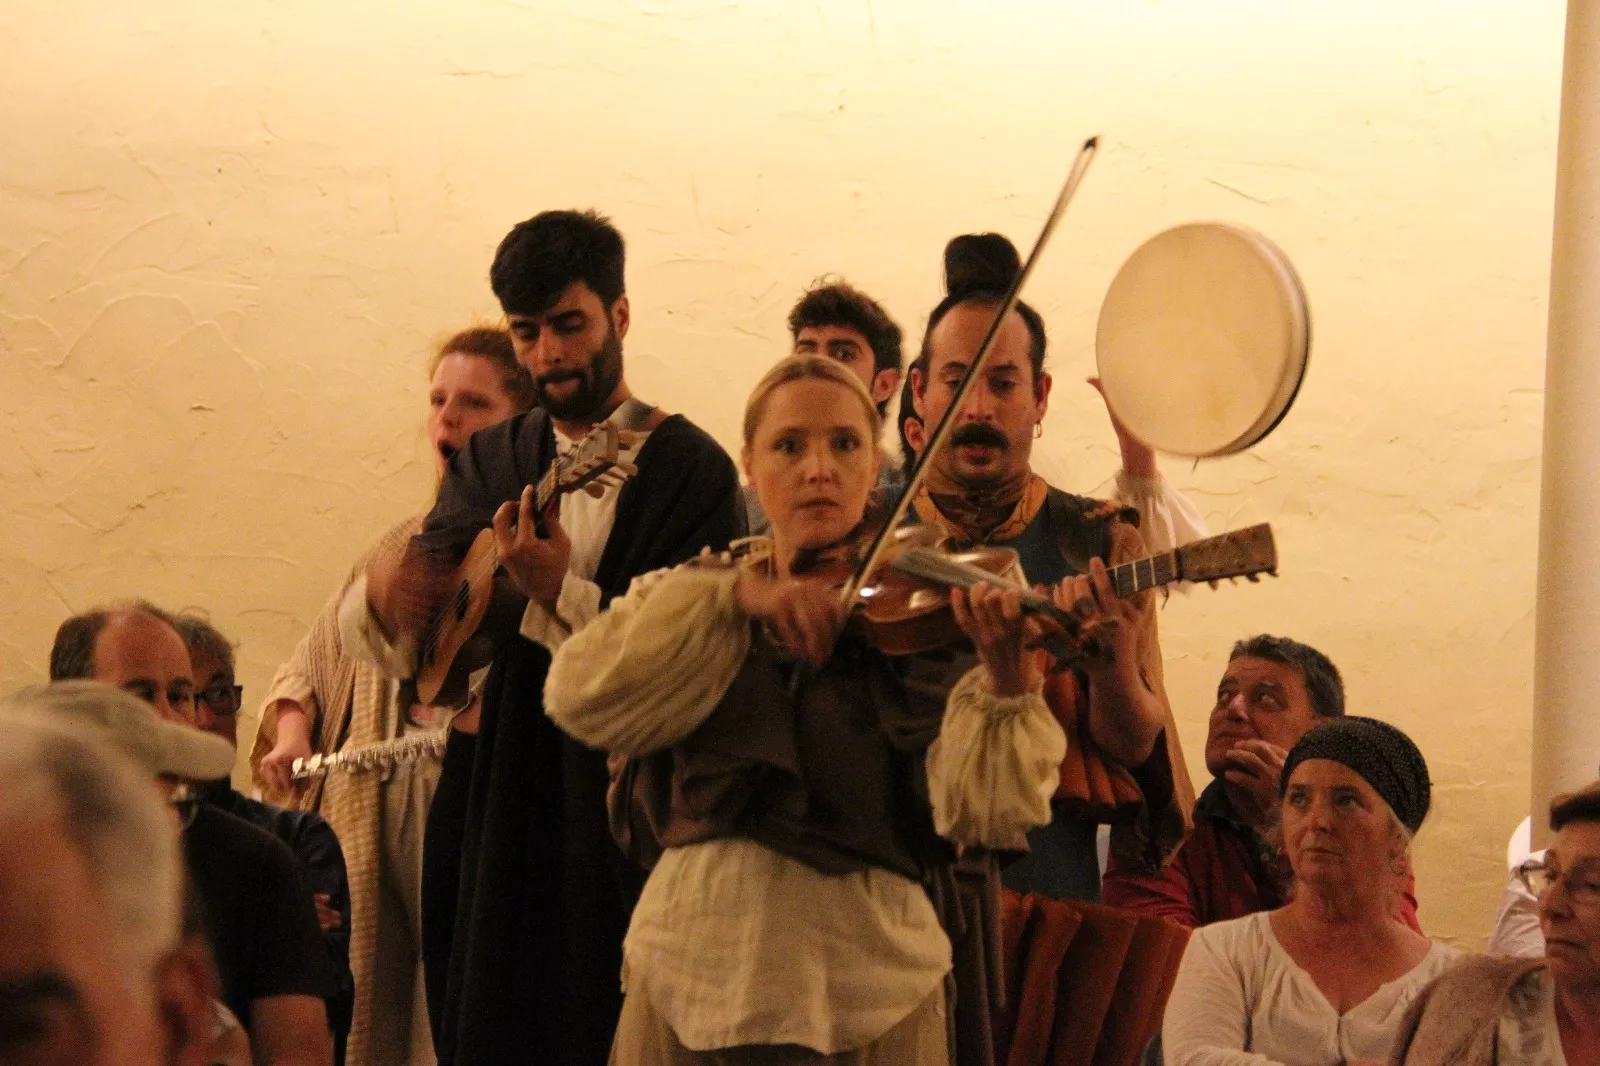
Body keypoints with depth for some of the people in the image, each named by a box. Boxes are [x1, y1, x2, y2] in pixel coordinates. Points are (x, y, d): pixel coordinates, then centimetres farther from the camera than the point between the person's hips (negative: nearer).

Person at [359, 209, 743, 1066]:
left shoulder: (689, 468, -6)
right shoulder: (491, 463, 11)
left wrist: (562, 593, -23)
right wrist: (379, 599, -15)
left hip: (625, 818, -5)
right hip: (501, 806, 5)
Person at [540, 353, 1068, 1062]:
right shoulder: (689, 599, 9)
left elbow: (975, 812, -13)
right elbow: (579, 697, -10)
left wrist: (1005, 677, -30)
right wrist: (734, 596, -18)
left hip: (867, 991, -2)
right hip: (694, 975, 2)